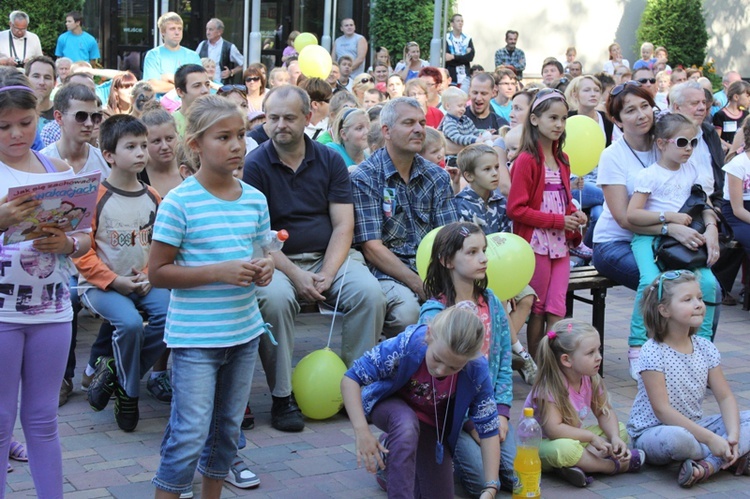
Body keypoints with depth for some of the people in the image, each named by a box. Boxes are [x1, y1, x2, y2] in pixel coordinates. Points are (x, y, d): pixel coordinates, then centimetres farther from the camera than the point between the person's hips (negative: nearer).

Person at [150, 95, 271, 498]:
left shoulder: (255, 199, 5)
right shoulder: (179, 202, -13)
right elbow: (157, 272, -12)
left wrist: (264, 269, -6)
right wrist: (220, 272, -21)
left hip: (243, 330, 6)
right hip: (195, 335, -6)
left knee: (227, 427, 17)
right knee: (189, 434, -5)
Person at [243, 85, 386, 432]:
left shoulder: (330, 161, 6)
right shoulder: (254, 166, -2)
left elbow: (343, 225, 1)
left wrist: (327, 274, -15)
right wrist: (296, 275, -20)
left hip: (329, 256, 3)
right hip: (277, 260, -2)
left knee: (370, 293, -25)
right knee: (275, 298, -35)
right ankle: (282, 396, -20)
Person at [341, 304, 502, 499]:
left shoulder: (477, 371, -32)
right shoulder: (407, 344, -38)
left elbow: (488, 430, -22)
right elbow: (351, 378, -29)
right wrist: (362, 431, -40)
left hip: (433, 425, 3)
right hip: (390, 404, -3)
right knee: (407, 425, -38)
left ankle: (391, 448, 27)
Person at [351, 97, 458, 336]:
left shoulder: (437, 177, 12)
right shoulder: (364, 178, -4)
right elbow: (372, 248, -11)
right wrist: (419, 285, -21)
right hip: (386, 272, -4)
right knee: (407, 308, -35)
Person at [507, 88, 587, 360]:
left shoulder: (562, 160, 14)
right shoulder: (527, 160, -9)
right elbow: (516, 209, -15)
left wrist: (574, 215, 4)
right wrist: (558, 220, -17)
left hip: (560, 244, 6)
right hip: (536, 243, -6)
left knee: (557, 311, 3)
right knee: (538, 311, 2)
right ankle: (536, 366, 11)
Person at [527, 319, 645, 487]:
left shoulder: (591, 380, -5)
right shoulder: (549, 387, -28)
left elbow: (604, 412, 2)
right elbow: (554, 430, -33)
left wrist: (615, 438, -17)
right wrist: (592, 437, -25)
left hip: (573, 439, 9)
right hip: (541, 444, -8)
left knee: (621, 430, 2)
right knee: (565, 448, -40)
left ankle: (577, 464, -22)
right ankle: (614, 466, -15)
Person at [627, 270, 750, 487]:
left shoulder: (706, 348, 1)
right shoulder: (653, 353, -18)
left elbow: (725, 397, 1)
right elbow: (662, 410, -23)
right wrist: (710, 439, -27)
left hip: (693, 425, 7)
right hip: (652, 431, -7)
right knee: (676, 438, -40)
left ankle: (706, 465, -25)